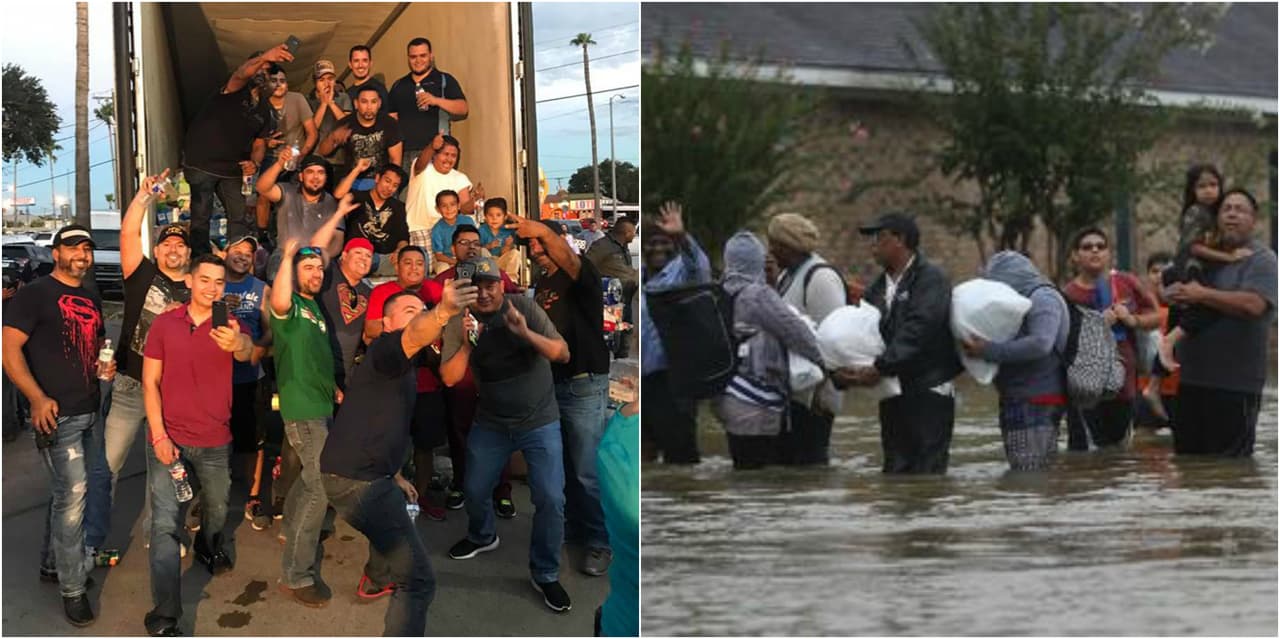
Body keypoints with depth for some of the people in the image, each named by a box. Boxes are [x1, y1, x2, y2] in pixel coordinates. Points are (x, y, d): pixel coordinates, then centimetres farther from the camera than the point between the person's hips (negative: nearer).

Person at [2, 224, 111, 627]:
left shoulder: (91, 301, 15)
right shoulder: (35, 294, -7)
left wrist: (107, 365, 8)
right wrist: (37, 399, -24)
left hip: (88, 412, 7)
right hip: (56, 414, -7)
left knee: (66, 493, 16)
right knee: (71, 495, -9)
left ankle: (53, 564, 31)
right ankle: (73, 590, -1)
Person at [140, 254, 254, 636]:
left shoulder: (228, 325, -4)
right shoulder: (165, 324, -2)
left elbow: (248, 352, -28)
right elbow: (150, 381, -1)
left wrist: (237, 344, -54)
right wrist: (159, 435, -11)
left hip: (214, 441, 2)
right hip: (168, 438, -2)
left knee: (217, 507, 23)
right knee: (165, 524, -10)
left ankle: (209, 548, 57)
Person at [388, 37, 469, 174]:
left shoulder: (445, 80, 9)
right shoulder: (398, 86, 21)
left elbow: (463, 109, -1)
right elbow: (391, 119, 20)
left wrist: (436, 101, -16)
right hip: (404, 152, 3)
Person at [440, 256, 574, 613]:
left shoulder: (525, 307, -14)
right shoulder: (459, 324, -8)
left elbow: (563, 355, -17)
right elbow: (449, 379, -13)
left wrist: (526, 333, -34)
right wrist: (467, 343, -29)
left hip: (540, 422, -3)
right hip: (491, 423, 3)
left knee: (550, 499, -10)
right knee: (475, 490, 17)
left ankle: (545, 575, 7)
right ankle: (482, 536, 50)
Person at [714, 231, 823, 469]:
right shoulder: (758, 295, -12)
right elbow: (795, 331, -12)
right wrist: (822, 360, 0)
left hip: (729, 397, 8)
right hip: (754, 405, -8)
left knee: (744, 471, 12)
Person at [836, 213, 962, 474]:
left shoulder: (931, 278, -8)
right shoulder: (879, 286, 17)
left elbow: (917, 331, -20)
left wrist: (881, 368, -24)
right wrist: (852, 368, -7)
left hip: (928, 391, -7)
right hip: (893, 394, 7)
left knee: (927, 471, -6)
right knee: (895, 469, 9)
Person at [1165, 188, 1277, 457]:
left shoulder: (1261, 260, -5)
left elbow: (1253, 304, -22)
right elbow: (1165, 290, 23)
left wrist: (1202, 295, -14)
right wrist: (1173, 293, -2)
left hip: (1236, 384, -7)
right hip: (1192, 377, 7)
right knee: (1186, 454, 11)